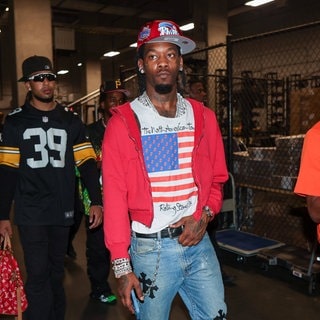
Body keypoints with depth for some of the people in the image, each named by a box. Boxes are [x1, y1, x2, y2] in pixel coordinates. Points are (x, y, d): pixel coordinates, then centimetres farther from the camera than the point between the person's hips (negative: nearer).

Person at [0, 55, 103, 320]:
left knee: (56, 272, 14)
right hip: (30, 213, -2)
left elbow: (87, 163, 4)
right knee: (38, 275, -3)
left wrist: (96, 201, -7)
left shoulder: (71, 121, 7)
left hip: (62, 211, 2)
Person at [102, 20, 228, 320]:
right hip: (150, 249, -3)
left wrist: (204, 216, -8)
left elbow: (216, 178, 11)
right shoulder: (123, 123, -7)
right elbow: (114, 196, -9)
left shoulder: (203, 118, 4)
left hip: (198, 242, 4)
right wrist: (121, 266, -11)